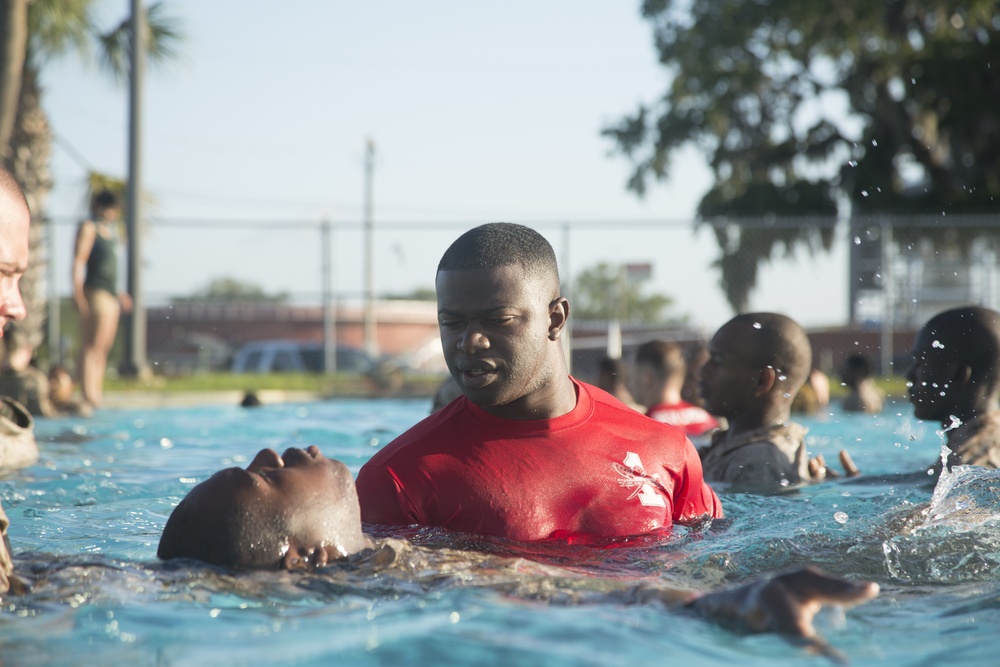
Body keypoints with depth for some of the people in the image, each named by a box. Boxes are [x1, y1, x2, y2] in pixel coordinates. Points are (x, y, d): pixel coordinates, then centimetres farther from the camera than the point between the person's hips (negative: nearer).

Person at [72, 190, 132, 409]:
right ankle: (88, 396, -18)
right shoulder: (88, 228, -4)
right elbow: (78, 261, -10)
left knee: (104, 348, 7)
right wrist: (78, 294, -18)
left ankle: (97, 393, 10)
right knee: (91, 347, -13)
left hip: (111, 293, 9)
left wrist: (118, 294, 27)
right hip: (95, 291, -9)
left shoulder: (109, 230, 21)